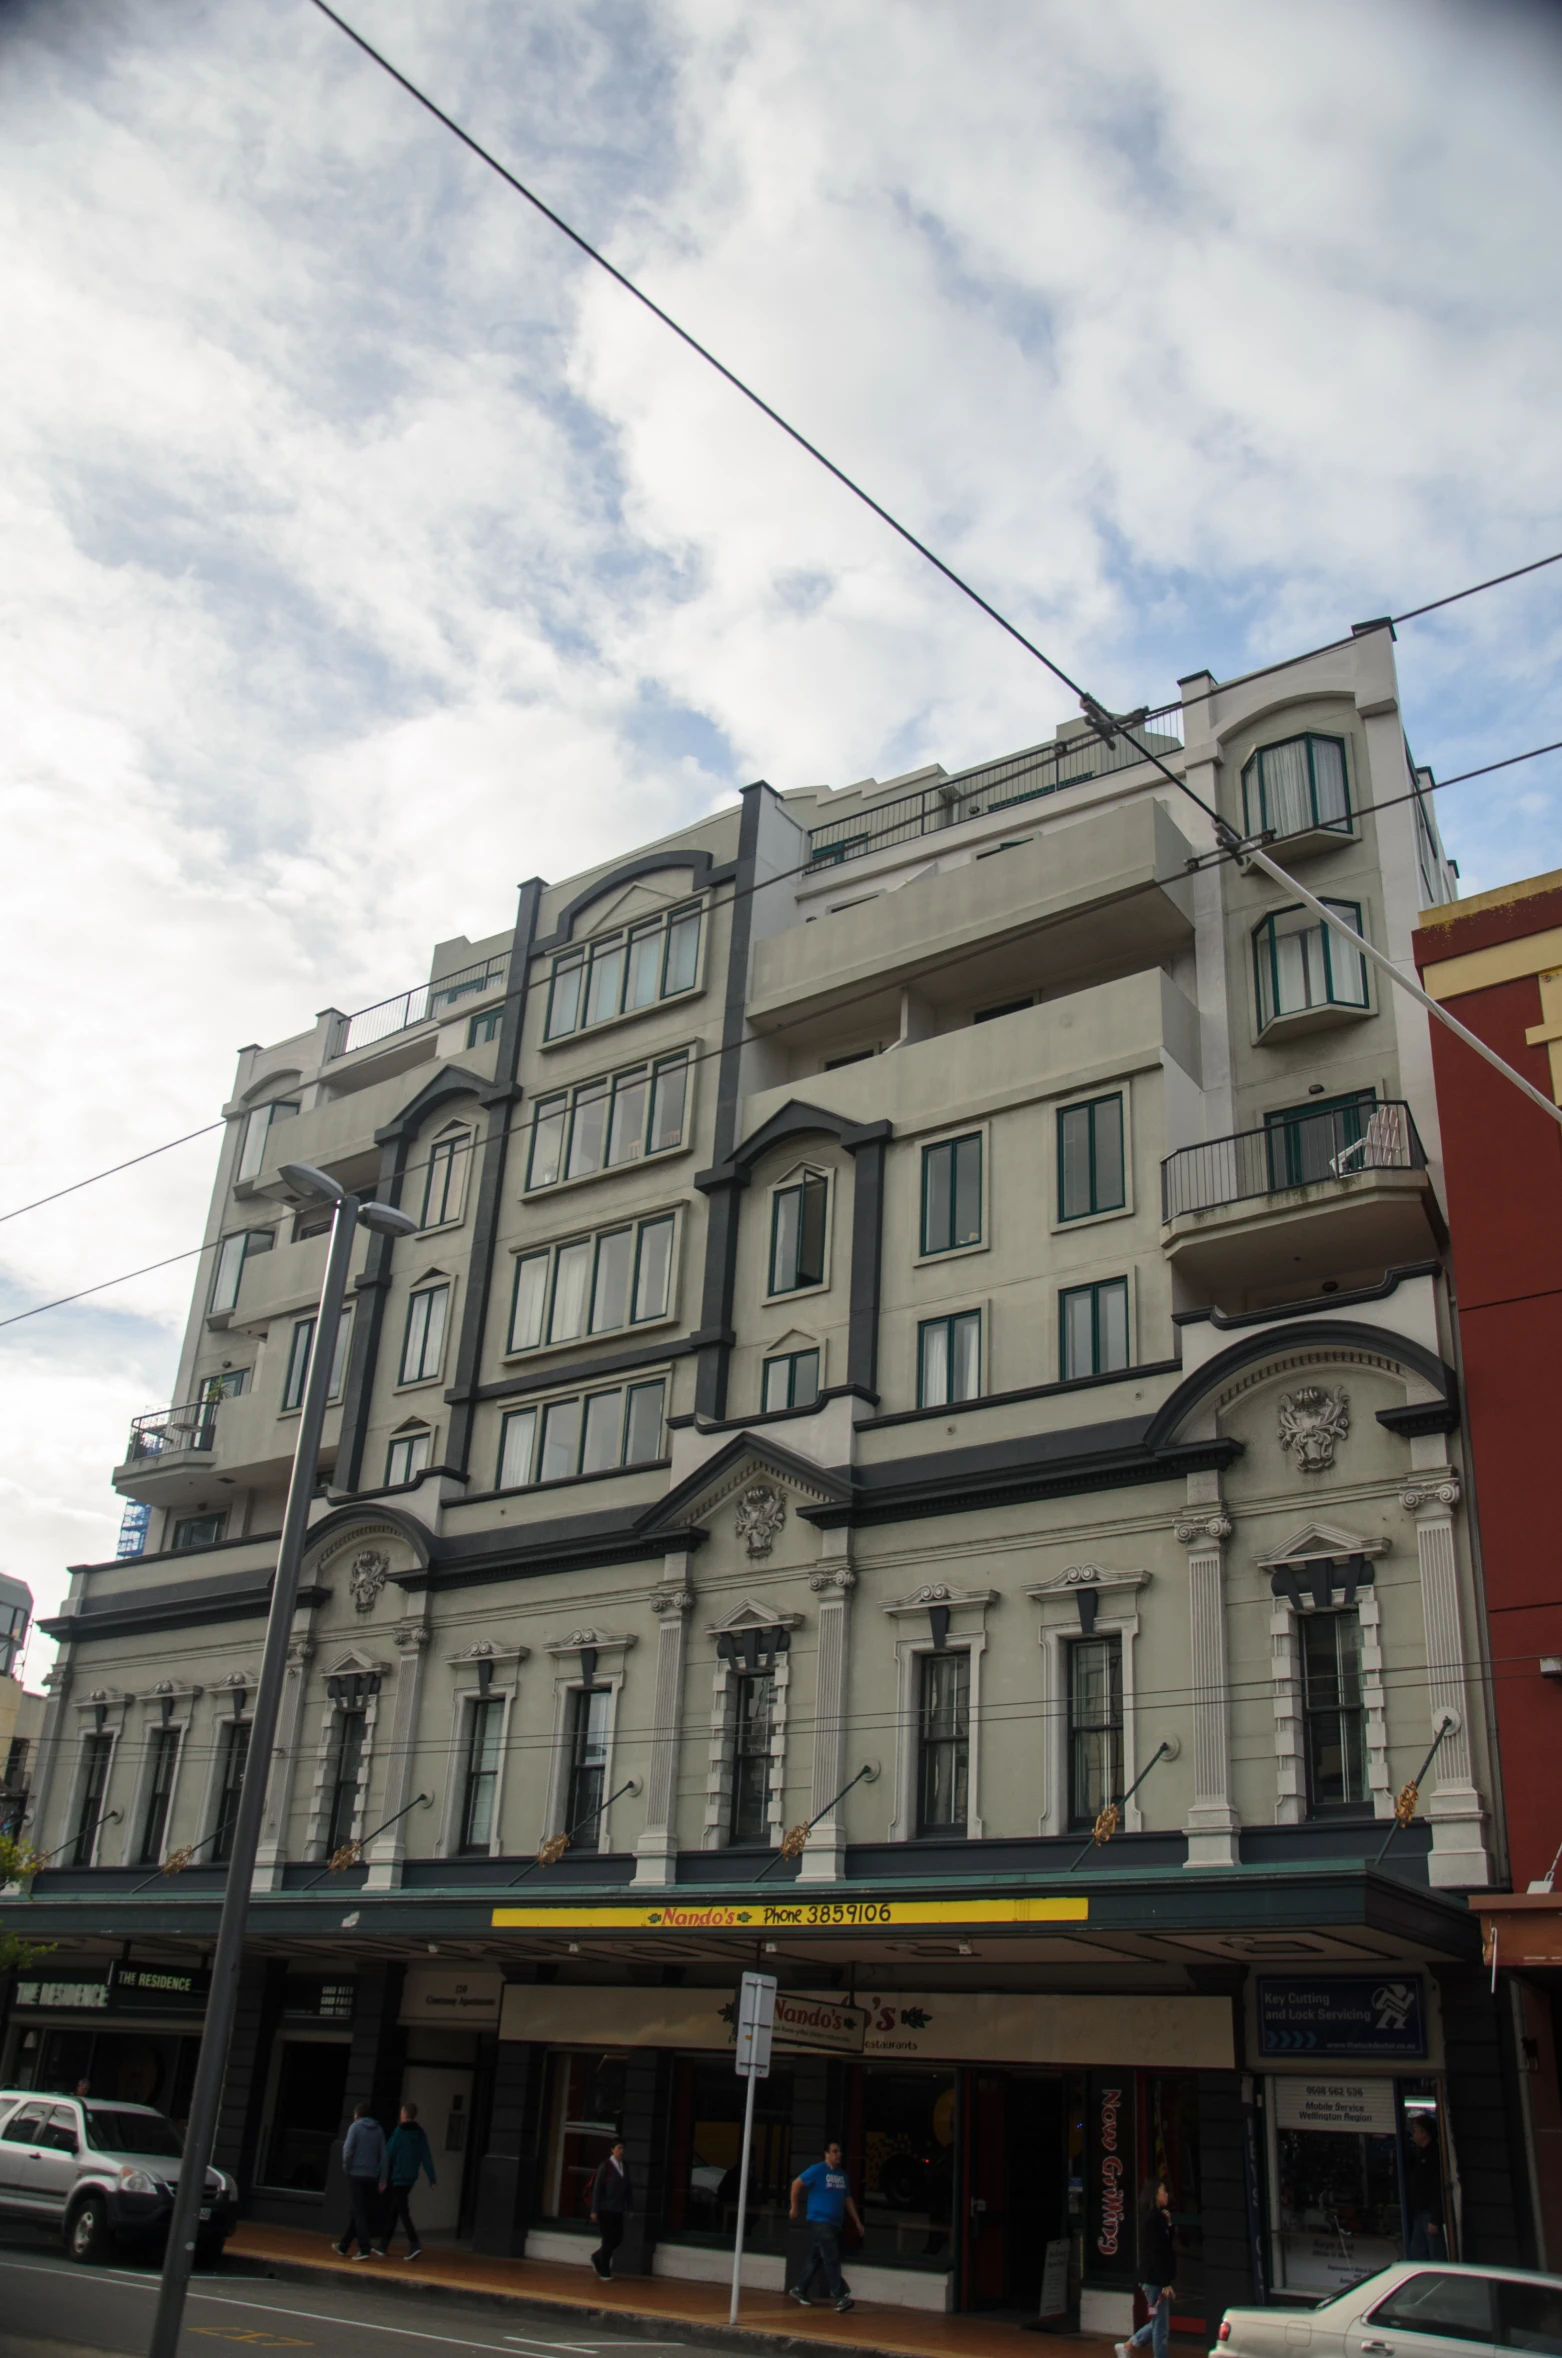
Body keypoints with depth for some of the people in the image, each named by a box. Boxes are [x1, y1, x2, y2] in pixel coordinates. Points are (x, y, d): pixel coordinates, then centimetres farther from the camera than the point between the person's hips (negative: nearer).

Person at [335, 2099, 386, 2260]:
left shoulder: (356, 2127, -5)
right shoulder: (378, 2129, 7)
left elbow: (348, 2151, -13)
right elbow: (383, 2155, 4)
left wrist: (346, 2166, 5)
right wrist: (380, 2178, 7)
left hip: (356, 2175, -4)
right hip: (371, 2177, 4)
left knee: (359, 2212, -3)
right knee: (358, 2212, 16)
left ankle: (365, 2249, -11)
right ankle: (344, 2246, 25)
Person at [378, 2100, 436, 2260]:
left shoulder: (399, 2132, -10)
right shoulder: (420, 2134, 6)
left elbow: (388, 2155, -10)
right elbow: (426, 2157, 2)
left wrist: (383, 2178, -3)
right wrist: (431, 2178, 0)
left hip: (397, 2177, -6)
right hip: (411, 2177, 6)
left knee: (402, 2211, -7)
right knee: (393, 2211, 16)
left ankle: (414, 2245, -18)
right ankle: (383, 2245, 22)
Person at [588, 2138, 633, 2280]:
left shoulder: (625, 2166, 6)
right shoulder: (605, 2166, -10)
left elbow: (628, 2188, 11)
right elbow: (597, 2189, -10)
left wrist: (629, 2207, 9)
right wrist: (594, 2211, -12)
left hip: (618, 2210, 6)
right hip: (606, 2210, -6)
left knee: (618, 2239, 6)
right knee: (609, 2240, -3)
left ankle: (597, 2257, 31)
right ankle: (604, 2273, 13)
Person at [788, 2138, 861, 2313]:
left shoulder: (842, 2175, 13)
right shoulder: (817, 2170, -8)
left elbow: (848, 2199, 18)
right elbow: (796, 2184, -6)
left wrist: (857, 2221, 15)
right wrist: (794, 2207, -4)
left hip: (835, 2223, 7)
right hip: (820, 2220, -7)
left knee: (816, 2259, 13)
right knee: (832, 2260, -11)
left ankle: (799, 2290, 25)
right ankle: (840, 2297, -11)